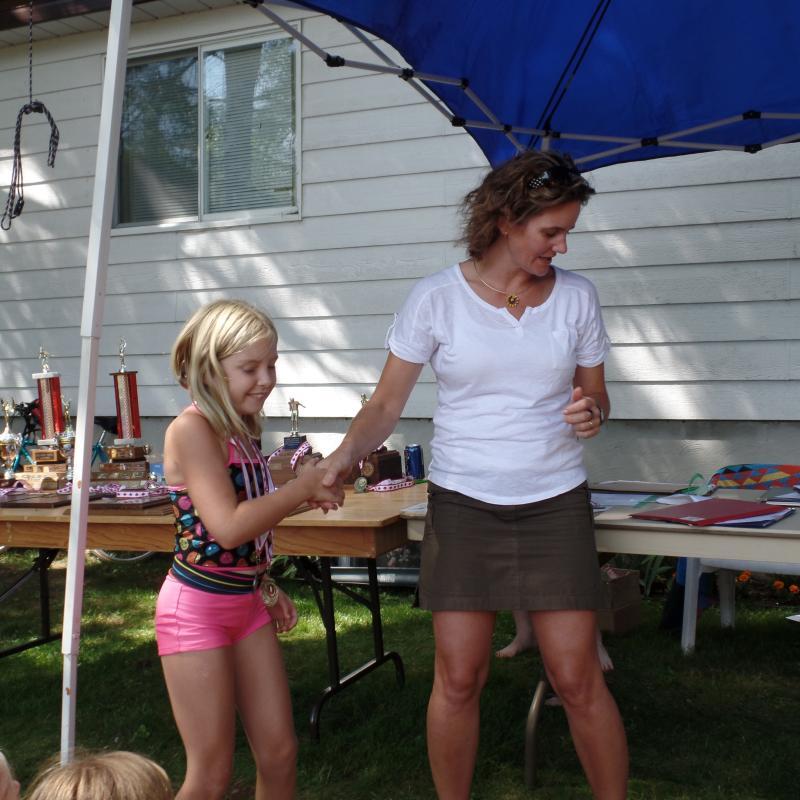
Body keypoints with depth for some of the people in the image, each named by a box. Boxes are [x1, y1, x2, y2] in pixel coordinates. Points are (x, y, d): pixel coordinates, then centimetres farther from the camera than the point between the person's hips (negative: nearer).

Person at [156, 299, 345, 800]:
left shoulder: (243, 429, 7)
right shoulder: (192, 428, -18)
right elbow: (227, 527, -26)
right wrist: (304, 487, -18)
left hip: (247, 602, 8)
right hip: (197, 608, -8)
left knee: (280, 753, 11)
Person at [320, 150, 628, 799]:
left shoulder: (576, 297, 2)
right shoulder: (437, 298, -5)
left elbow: (594, 394, 13)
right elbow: (386, 406, -2)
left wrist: (591, 415, -10)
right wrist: (345, 456, -20)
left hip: (555, 506, 1)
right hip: (462, 506, -1)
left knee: (577, 679, 1)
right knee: (458, 680, 2)